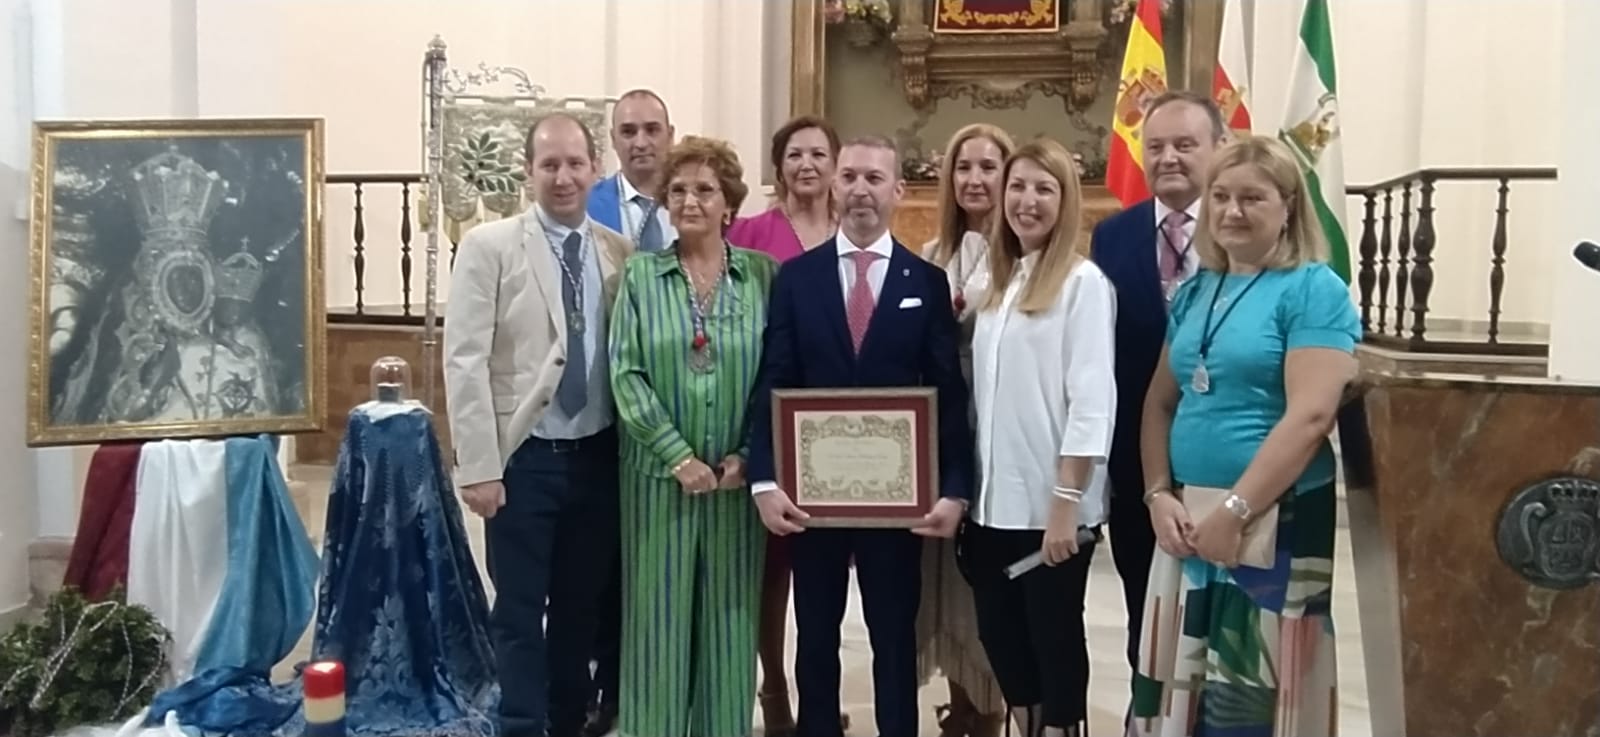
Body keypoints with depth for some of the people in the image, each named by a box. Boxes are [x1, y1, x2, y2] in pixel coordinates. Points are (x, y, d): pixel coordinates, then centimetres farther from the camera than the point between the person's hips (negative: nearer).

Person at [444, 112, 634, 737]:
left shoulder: (621, 252, 5)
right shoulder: (489, 246, -4)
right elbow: (464, 361, -9)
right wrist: (478, 467, -13)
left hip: (599, 455, 3)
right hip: (525, 456, -3)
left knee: (581, 607, 14)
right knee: (518, 613, 4)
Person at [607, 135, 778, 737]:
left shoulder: (763, 274, 2)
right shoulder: (640, 274, 2)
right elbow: (625, 374, -5)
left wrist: (748, 456, -10)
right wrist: (679, 457, -13)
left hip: (738, 477, 1)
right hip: (660, 474, 0)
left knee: (729, 618, 9)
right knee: (659, 616, 6)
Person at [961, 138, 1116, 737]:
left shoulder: (1084, 281, -8)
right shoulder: (997, 281, 12)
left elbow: (1092, 399, -14)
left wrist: (1066, 501, -18)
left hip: (1052, 504, -6)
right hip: (994, 499, 6)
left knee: (1055, 638, 7)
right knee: (999, 636, 14)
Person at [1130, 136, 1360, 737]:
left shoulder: (1314, 289, -7)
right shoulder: (1194, 292, 12)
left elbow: (1311, 416, -17)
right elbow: (1160, 401, 13)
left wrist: (1234, 511, -18)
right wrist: (1160, 496, -1)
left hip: (1276, 522, -6)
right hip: (1187, 519, 6)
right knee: (1174, 684, 10)